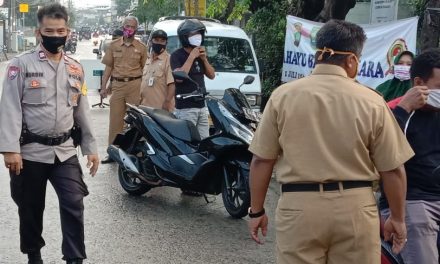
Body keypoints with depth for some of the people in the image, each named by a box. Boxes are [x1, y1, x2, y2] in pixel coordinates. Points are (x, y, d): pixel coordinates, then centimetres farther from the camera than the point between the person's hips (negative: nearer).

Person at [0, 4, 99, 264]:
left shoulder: (76, 68, 8)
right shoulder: (22, 64, -6)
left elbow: (83, 110, 14)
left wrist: (91, 147, 11)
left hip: (65, 150, 3)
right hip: (30, 151, -3)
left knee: (74, 205, -4)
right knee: (31, 208, 11)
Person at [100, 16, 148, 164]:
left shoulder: (141, 47, 5)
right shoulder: (114, 45, 8)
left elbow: (144, 69, 8)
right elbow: (108, 67, 10)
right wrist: (104, 86, 4)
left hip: (135, 85, -1)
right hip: (117, 85, 1)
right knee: (115, 118, 3)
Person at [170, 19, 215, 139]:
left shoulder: (200, 54, 16)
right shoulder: (177, 55, -6)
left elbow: (211, 75, 14)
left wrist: (204, 59, -1)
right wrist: (191, 57, -18)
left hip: (202, 106, 7)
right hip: (186, 108, -7)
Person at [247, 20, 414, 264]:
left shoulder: (283, 96, -2)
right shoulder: (371, 102, -3)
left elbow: (261, 160, 0)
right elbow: (392, 169, 0)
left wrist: (257, 210, 11)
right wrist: (397, 218, 13)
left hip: (298, 207, 0)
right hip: (355, 207, 0)